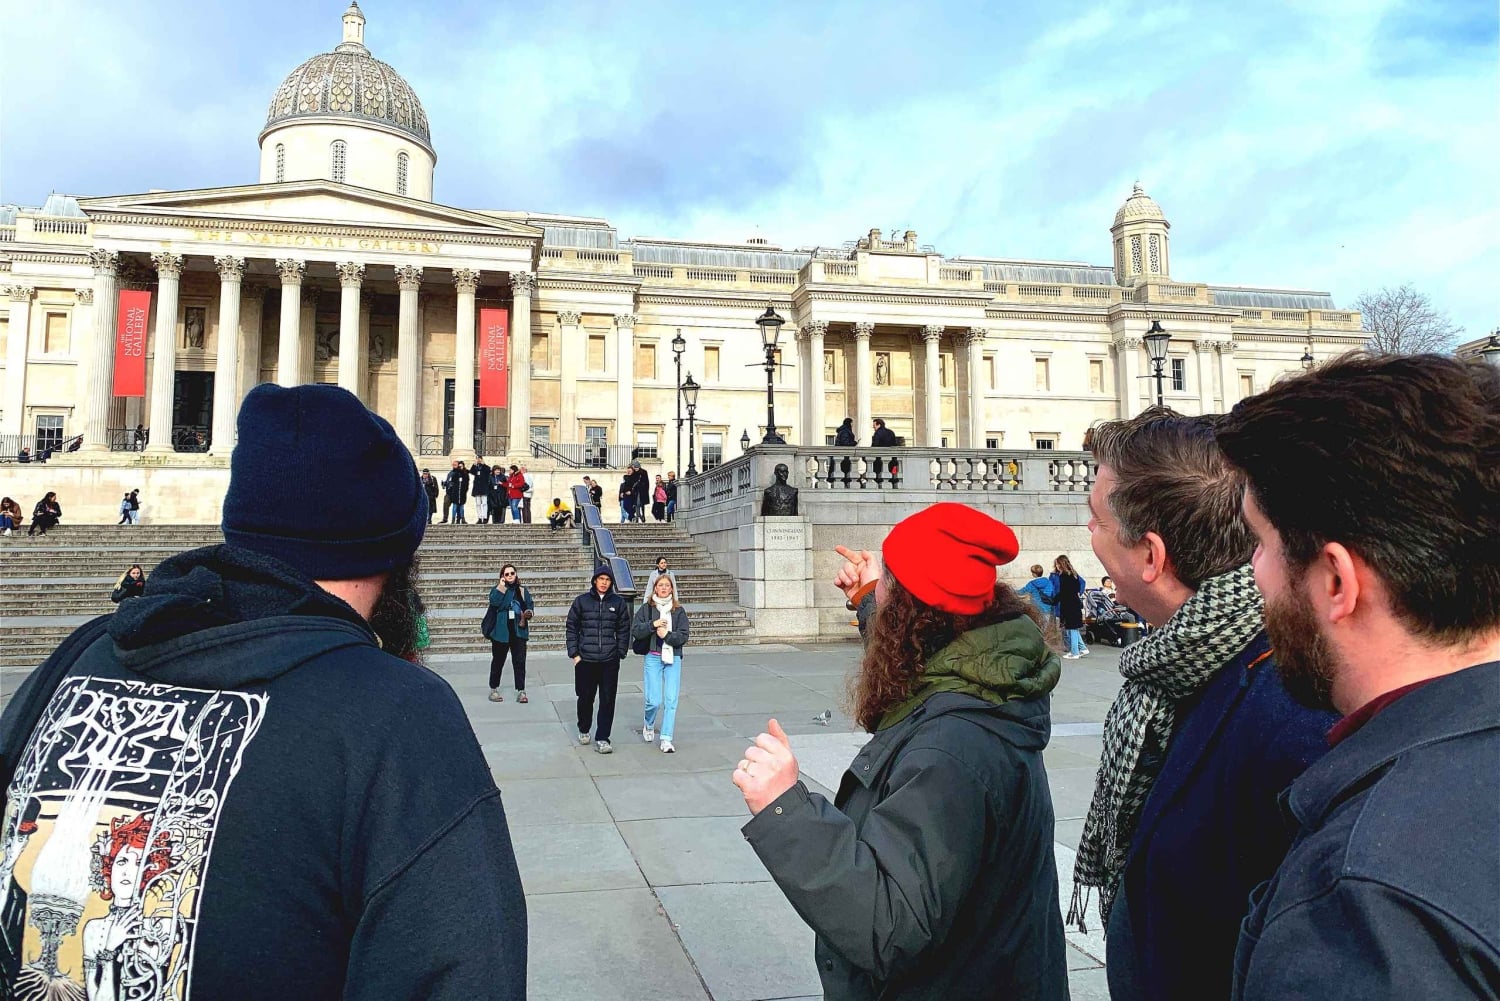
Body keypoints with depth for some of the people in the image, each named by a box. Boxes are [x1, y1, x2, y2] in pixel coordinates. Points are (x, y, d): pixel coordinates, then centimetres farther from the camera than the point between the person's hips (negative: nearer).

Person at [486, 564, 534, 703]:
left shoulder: (523, 590, 8)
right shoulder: (497, 589, 1)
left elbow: (530, 605, 8)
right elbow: (494, 602, -18)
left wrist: (528, 613, -13)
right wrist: (501, 587, -15)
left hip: (519, 631, 2)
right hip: (501, 631, -2)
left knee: (520, 661, -1)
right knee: (498, 661, 9)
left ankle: (521, 691, 4)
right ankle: (493, 689, 22)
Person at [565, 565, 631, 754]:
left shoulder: (619, 602, 4)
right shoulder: (581, 601, 1)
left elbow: (624, 630, 8)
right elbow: (572, 627, 4)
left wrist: (620, 653, 1)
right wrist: (574, 653, -1)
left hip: (610, 661, 0)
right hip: (585, 660, 0)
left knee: (608, 700, -1)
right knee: (585, 698, 11)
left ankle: (602, 739, 6)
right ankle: (584, 730, 34)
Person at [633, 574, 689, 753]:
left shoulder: (679, 611, 7)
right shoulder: (646, 608, 5)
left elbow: (683, 636, 1)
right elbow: (635, 630, -3)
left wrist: (667, 635, -13)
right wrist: (653, 624, -14)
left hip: (673, 658, 1)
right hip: (653, 657, -1)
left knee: (671, 700, -4)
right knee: (654, 700, -5)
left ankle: (666, 739, 2)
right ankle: (649, 726, 26)